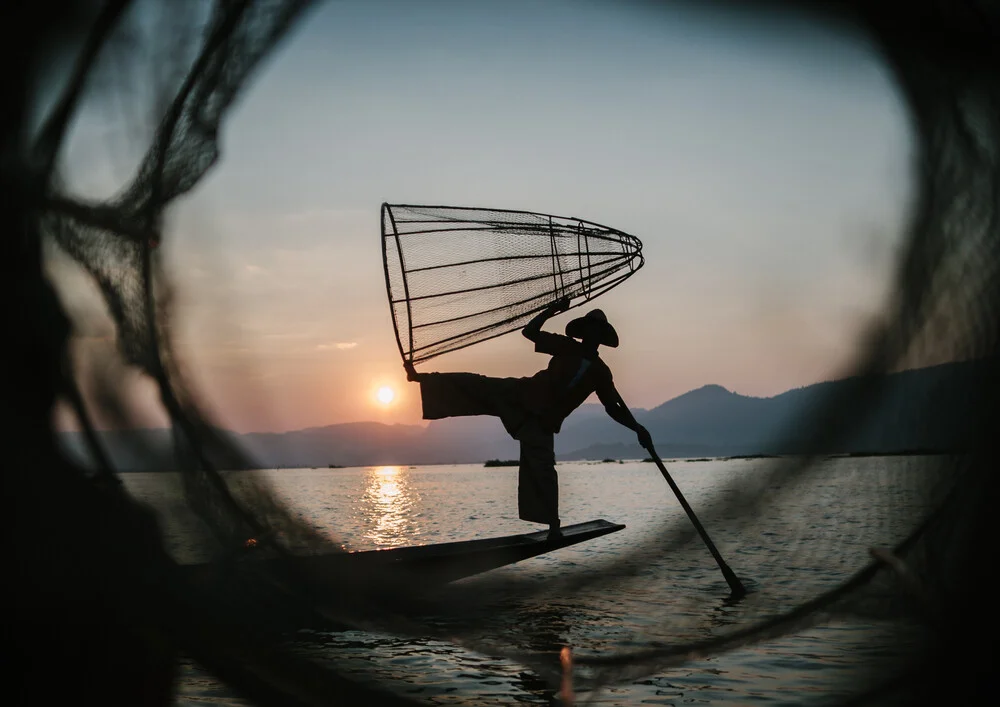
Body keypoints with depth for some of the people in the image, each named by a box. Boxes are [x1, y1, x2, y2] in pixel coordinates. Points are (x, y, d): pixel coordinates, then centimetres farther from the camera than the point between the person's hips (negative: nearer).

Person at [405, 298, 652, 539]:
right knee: (475, 385, -12)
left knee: (542, 470, -8)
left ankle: (553, 526, 1)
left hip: (543, 420, 0)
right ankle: (420, 377, -2)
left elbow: (613, 408, 9)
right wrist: (552, 310, -11)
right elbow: (529, 331, 0)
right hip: (522, 396, 0)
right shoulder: (566, 346, 2)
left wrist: (637, 428, -3)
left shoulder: (601, 372, 5)